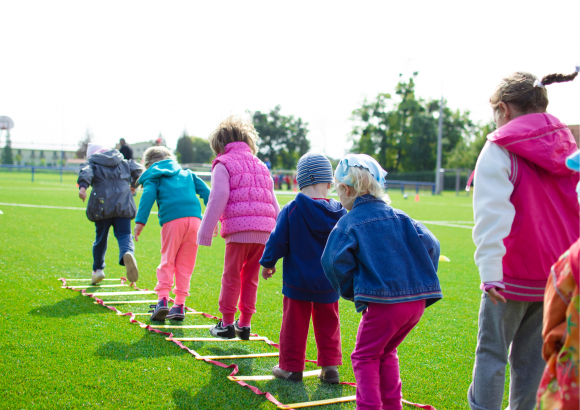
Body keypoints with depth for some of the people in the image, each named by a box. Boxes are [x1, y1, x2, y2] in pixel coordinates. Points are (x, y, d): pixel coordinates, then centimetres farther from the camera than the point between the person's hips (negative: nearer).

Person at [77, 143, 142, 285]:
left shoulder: (92, 163, 13)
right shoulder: (123, 162, 22)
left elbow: (86, 172, -8)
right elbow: (137, 169, 13)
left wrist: (82, 186, -27)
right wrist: (133, 185, 31)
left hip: (102, 205, -1)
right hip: (123, 204, 1)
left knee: (101, 237, 13)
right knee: (124, 235, -3)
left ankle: (98, 269, 22)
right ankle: (128, 253, -36)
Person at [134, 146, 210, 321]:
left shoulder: (153, 177, 18)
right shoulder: (187, 173, 30)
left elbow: (148, 196, -1)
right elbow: (205, 191, 20)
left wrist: (140, 221, -8)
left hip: (172, 220, -3)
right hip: (194, 218, 3)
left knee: (167, 261, 7)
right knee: (185, 264, 9)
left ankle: (163, 299, -8)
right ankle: (179, 305, 8)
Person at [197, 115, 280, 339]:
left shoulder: (223, 164, 4)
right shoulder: (260, 165, 24)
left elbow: (218, 200, -6)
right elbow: (273, 203, 23)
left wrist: (205, 232, -4)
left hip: (239, 229, -6)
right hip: (264, 231, 6)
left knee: (231, 277, 5)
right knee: (250, 278, 13)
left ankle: (227, 323, 10)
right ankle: (244, 324, 17)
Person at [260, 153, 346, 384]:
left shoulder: (291, 210, -13)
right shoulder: (339, 213, -4)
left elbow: (277, 241, -8)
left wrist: (268, 263, 9)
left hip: (297, 280, -2)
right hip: (328, 283, 3)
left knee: (294, 323, 8)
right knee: (327, 324, 15)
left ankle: (291, 367, 16)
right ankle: (330, 367, 15)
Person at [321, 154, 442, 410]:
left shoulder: (349, 223, -3)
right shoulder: (400, 217, 12)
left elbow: (335, 262, -14)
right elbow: (430, 245, 6)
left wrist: (349, 291, 3)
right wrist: (421, 281, 14)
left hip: (382, 302, -6)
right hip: (418, 300, 6)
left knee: (365, 357, 10)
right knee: (386, 353, 24)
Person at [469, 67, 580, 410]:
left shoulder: (500, 149, -10)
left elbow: (492, 214, -19)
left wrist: (490, 270, -21)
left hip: (513, 277, -6)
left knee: (492, 351, 5)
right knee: (533, 354, 14)